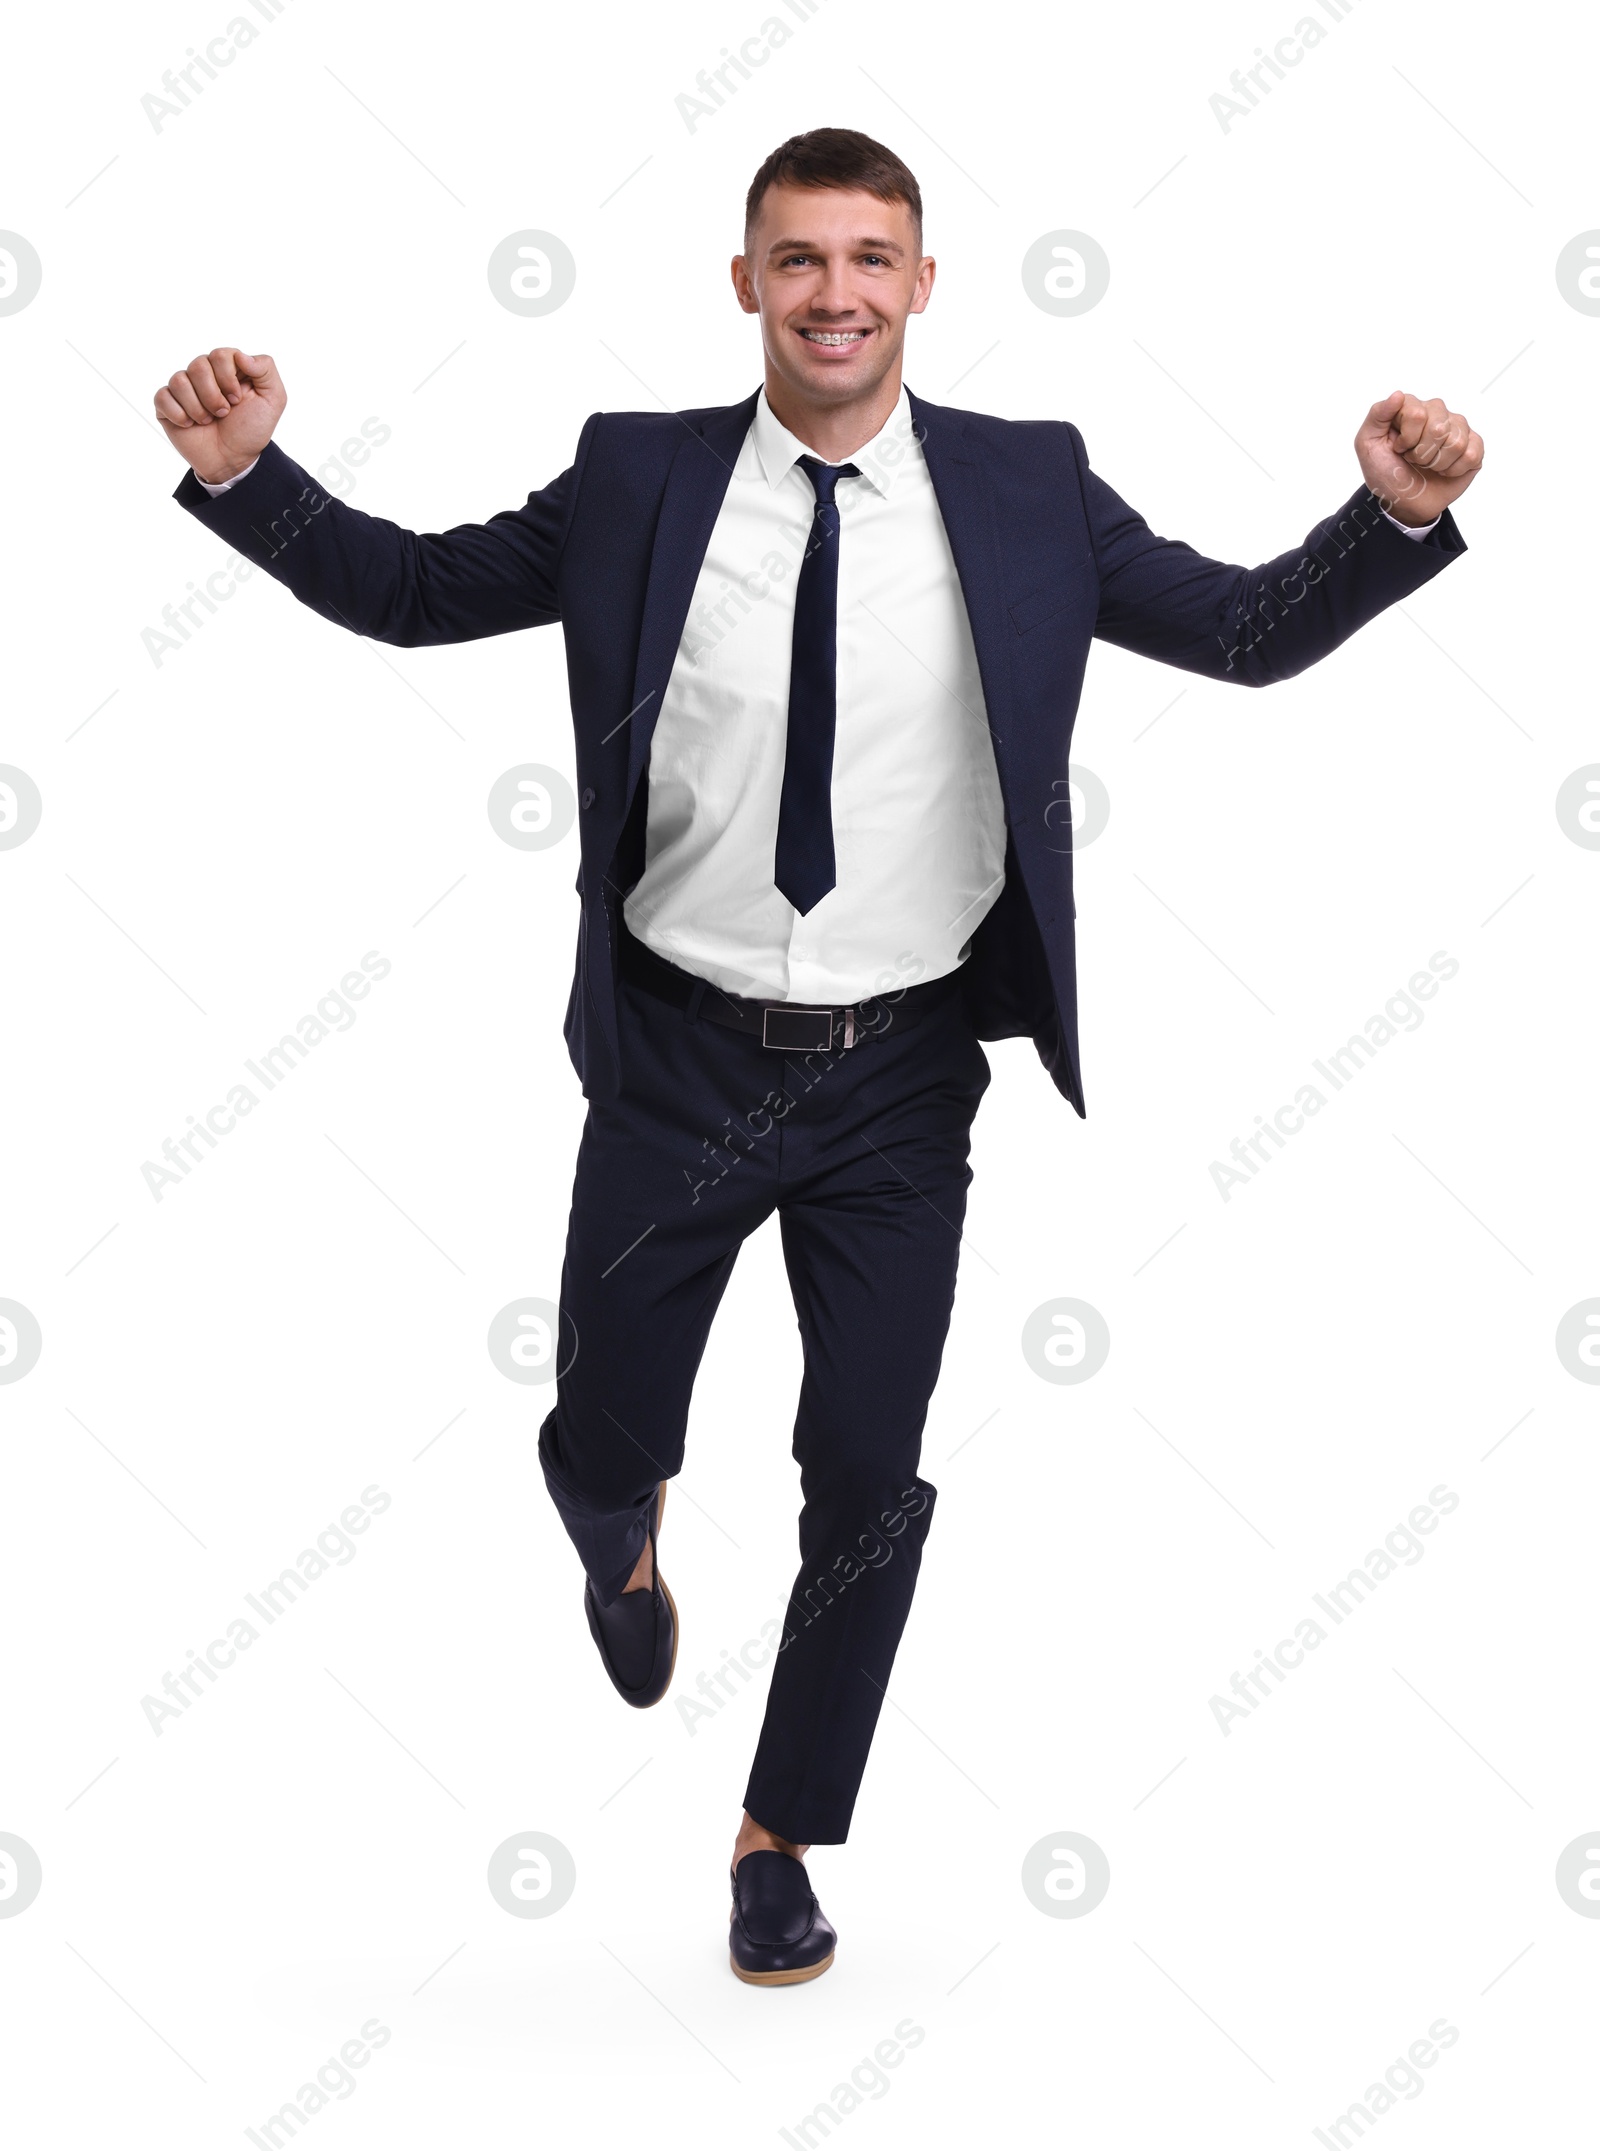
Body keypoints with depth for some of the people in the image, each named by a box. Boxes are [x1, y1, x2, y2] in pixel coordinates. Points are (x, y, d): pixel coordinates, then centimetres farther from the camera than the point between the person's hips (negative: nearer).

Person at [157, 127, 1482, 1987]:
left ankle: (784, 1836, 30)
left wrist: (1399, 511, -16)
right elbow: (413, 590, 6)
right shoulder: (636, 480, -3)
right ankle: (626, 1547, 49)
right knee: (599, 1449, 8)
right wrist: (246, 471, -9)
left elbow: (1253, 633, 1)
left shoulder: (1026, 489, -3)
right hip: (681, 1061, 0)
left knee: (869, 1481, 5)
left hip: (901, 1080, 0)